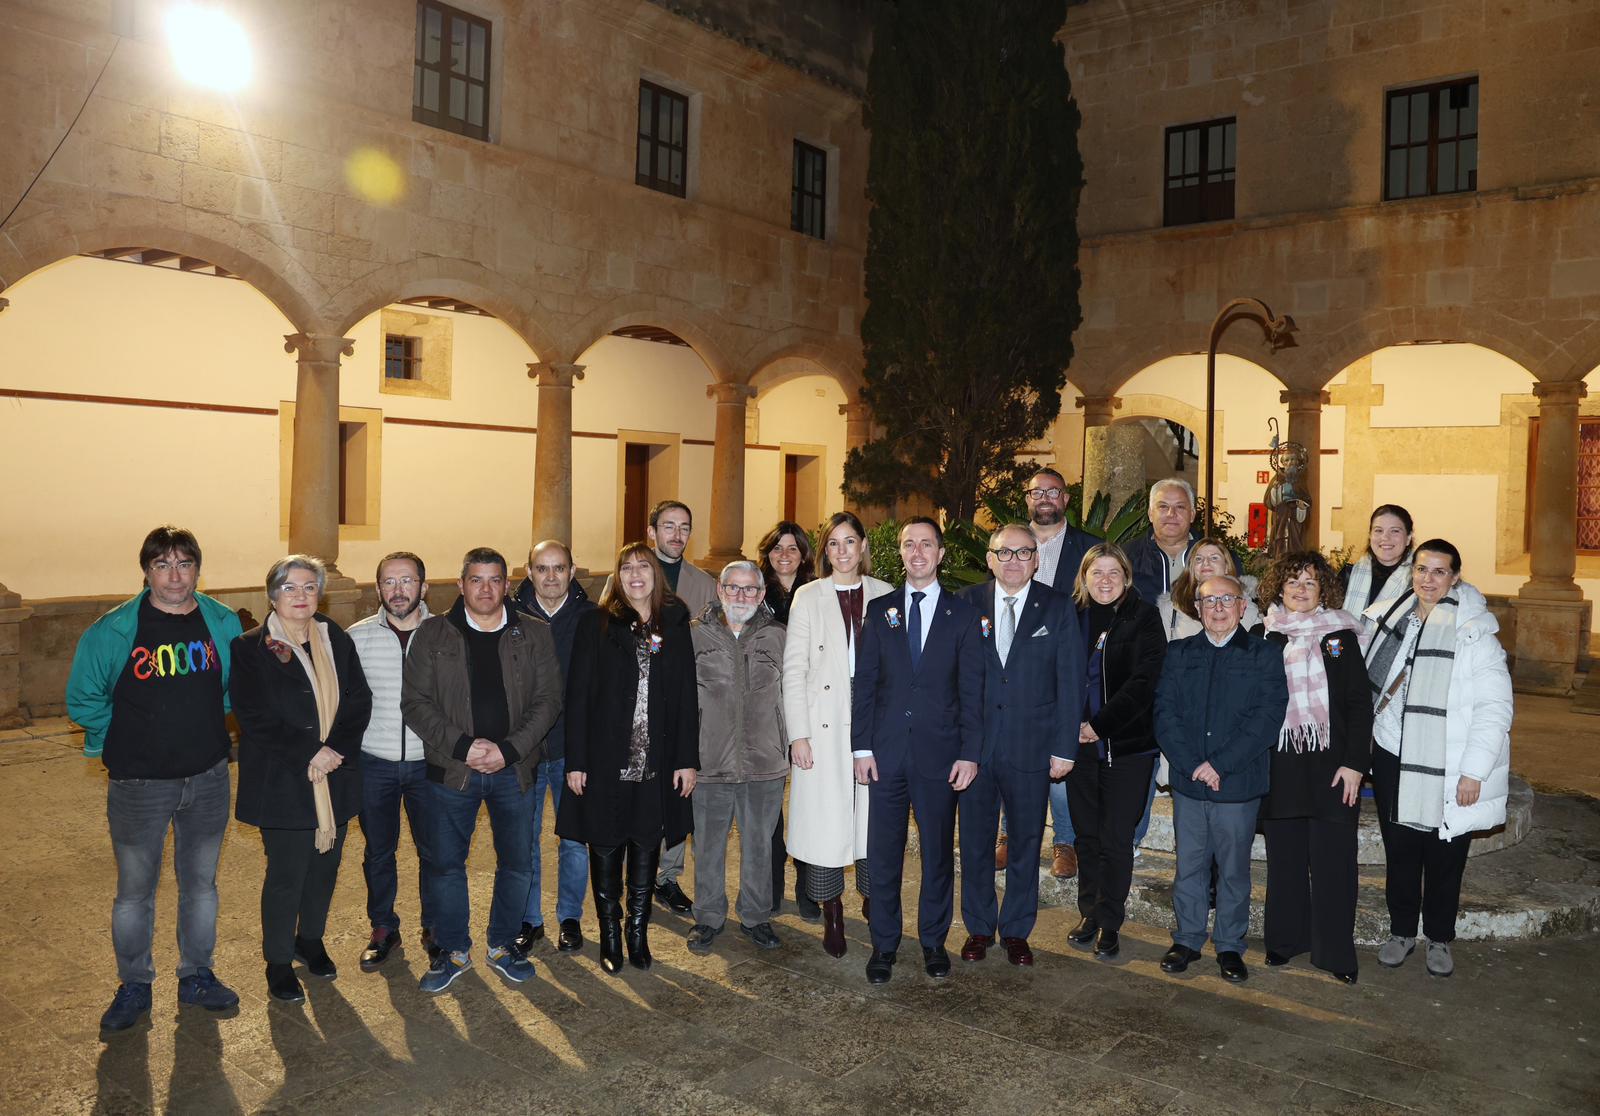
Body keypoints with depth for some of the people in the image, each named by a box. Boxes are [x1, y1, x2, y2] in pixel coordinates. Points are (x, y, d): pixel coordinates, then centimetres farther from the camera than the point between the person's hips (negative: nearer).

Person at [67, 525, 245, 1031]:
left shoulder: (223, 623, -3)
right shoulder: (113, 630, -11)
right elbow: (83, 699, 1)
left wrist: (206, 728, 8)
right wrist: (117, 742, 3)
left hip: (208, 779, 2)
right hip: (138, 784, -2)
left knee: (201, 883, 15)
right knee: (134, 891, 10)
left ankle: (196, 975, 32)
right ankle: (134, 986, 29)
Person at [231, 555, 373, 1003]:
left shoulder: (337, 641, 6)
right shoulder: (250, 648, -6)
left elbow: (359, 702, 2)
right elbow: (254, 718, -13)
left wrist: (336, 749, -13)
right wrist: (308, 753, -18)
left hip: (335, 777, 4)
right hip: (282, 782, -4)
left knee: (325, 866, 14)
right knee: (286, 875, 2)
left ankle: (310, 942, 35)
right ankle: (279, 962, 20)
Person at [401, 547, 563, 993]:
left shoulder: (534, 634, 1)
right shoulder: (433, 634, -1)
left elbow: (548, 700, -2)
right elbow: (415, 701, -5)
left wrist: (509, 749, -13)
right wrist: (462, 746, -15)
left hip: (514, 770, 1)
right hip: (451, 770, -1)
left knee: (517, 863, 10)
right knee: (447, 863, 9)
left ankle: (503, 945, 30)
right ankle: (454, 950, 28)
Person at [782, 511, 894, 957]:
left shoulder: (885, 595, 6)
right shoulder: (808, 597, 3)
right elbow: (793, 669, 0)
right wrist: (798, 734, -6)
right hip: (824, 728, -1)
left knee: (873, 816, 5)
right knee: (825, 818, 1)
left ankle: (873, 900, 24)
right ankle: (832, 916, 14)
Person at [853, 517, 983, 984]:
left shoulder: (962, 614, 3)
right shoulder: (879, 611, 6)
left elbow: (971, 689, 1)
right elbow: (864, 682, 4)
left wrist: (969, 753, -5)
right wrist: (862, 747, -2)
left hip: (939, 752, -1)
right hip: (886, 751, 1)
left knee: (938, 852, 10)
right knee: (883, 853, 6)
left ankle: (934, 941, 26)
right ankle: (883, 945, 21)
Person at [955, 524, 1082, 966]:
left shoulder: (1058, 608, -1)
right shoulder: (966, 603, 1)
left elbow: (1070, 682, -1)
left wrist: (1065, 747, -6)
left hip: (1031, 746, 0)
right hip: (974, 744, 1)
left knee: (1026, 841, 11)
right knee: (975, 840, 11)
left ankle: (1016, 931, 27)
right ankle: (979, 927, 28)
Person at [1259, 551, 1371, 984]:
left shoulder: (1341, 637, 3)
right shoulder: (1265, 638, 7)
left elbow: (1360, 704, 0)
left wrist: (1355, 763, -7)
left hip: (1331, 765, -2)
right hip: (1279, 766, 2)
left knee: (1333, 860, 0)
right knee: (1285, 858, 9)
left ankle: (1335, 951, 10)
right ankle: (1286, 939, 22)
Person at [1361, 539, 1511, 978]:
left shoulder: (1474, 631, -10)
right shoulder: (1386, 619, 2)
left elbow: (1495, 706, -12)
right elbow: (1366, 683, 15)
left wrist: (1474, 771, -14)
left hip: (1448, 770, -3)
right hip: (1393, 760, 3)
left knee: (1445, 859, 10)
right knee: (1400, 852, 14)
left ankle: (1439, 938, 28)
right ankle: (1401, 931, 30)